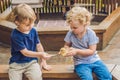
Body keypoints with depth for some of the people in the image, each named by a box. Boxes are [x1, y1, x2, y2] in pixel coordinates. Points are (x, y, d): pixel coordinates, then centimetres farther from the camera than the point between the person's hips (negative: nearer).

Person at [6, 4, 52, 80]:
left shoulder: (33, 31, -2)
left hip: (31, 61, 2)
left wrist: (43, 61, 8)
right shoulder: (15, 35, -17)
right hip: (17, 63, -2)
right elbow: (25, 52, -17)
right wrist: (41, 54, -25)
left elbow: (38, 46, 9)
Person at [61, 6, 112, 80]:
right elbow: (67, 45, 8)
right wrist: (66, 49, -17)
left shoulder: (91, 34, -13)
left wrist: (77, 51, -24)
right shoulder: (70, 34, -7)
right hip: (81, 63, 0)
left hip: (94, 60, 1)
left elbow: (91, 51, -15)